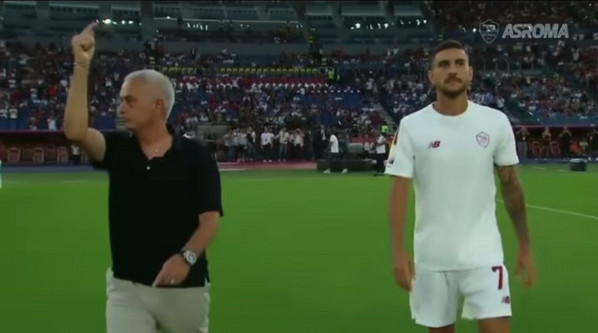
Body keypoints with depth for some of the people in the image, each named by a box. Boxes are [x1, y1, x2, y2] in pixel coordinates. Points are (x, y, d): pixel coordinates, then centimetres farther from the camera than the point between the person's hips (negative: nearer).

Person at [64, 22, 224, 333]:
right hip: (126, 286, 2)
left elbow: (210, 218, -11)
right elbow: (75, 131, -19)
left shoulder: (196, 156, -7)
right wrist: (82, 66, -25)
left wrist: (187, 256, -29)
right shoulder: (117, 149, 1)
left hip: (185, 287, -1)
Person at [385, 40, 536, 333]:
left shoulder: (496, 122, -1)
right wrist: (398, 250, -15)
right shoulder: (411, 126, -4)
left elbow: (511, 185, 6)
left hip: (483, 254, 0)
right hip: (432, 256, 0)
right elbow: (399, 191, -7)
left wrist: (525, 246, 6)